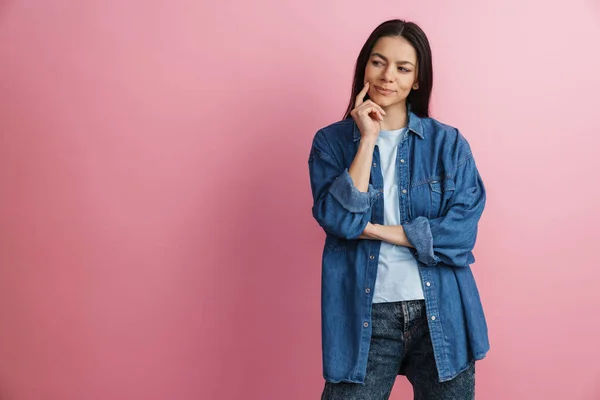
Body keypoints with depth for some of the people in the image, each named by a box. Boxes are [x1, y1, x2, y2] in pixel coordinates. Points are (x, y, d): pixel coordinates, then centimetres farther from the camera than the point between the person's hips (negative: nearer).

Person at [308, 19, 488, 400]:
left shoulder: (449, 143, 0)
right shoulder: (331, 141, 1)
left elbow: (463, 230, -9)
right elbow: (339, 218, -13)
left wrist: (377, 230, -12)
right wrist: (368, 139, -14)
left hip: (441, 314, 1)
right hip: (364, 317, -1)